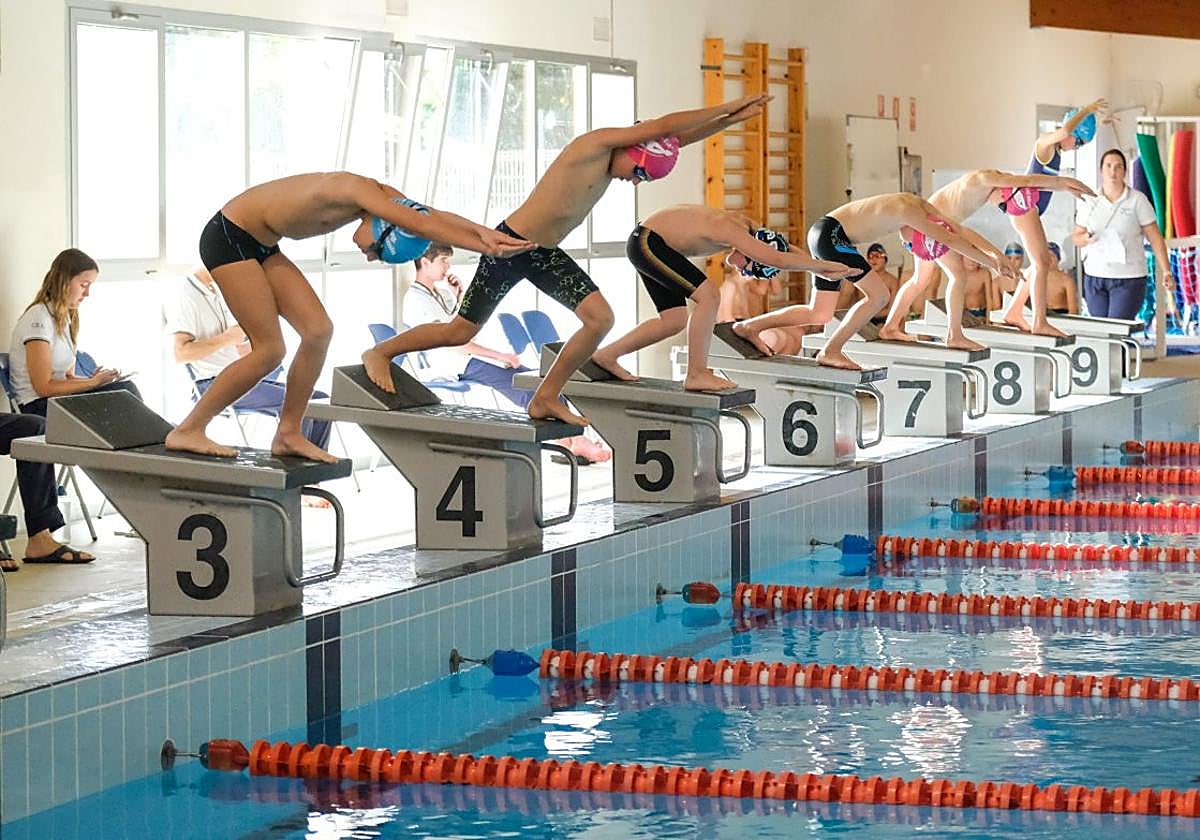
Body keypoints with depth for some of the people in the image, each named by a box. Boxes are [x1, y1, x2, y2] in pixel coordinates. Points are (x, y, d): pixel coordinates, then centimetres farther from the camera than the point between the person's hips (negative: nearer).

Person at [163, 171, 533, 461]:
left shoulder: (382, 196, -2)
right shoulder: (356, 189, -28)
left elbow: (436, 216, -6)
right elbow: (420, 225, -36)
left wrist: (484, 232, -23)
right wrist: (485, 247, -38)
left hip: (259, 246, 10)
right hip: (228, 237, -10)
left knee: (318, 331, 1)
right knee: (269, 350, -10)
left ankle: (288, 435, 9)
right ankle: (187, 431, -2)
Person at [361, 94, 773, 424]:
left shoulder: (615, 160, 2)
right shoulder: (593, 144, -22)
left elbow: (678, 138, 8)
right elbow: (665, 126, -27)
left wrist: (731, 118, -1)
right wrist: (725, 108, -21)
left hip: (546, 254, 8)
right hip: (509, 245, -8)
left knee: (600, 318, -6)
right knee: (460, 332, -2)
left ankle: (545, 399, 6)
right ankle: (380, 353, 21)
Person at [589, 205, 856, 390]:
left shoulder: (745, 226, 0)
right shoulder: (731, 231, -28)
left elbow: (785, 249, 10)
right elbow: (778, 259, -38)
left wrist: (823, 269, -2)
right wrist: (824, 266, -29)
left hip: (648, 245, 10)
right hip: (648, 242, -10)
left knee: (674, 321, 9)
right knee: (708, 295, -17)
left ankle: (606, 355, 20)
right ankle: (697, 375, -14)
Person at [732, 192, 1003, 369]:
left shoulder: (921, 206, 6)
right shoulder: (908, 211, -21)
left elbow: (959, 231, 16)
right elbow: (950, 240, -24)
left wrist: (993, 254, 11)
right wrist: (990, 262, -19)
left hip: (824, 236, 10)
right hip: (831, 234, -10)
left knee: (819, 314, 14)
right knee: (878, 295, -13)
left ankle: (750, 326, 16)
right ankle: (831, 351, -9)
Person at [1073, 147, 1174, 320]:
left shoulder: (1138, 200, -4)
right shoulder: (1090, 202, 5)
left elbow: (1155, 238, -3)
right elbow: (1076, 237, 11)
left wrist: (1166, 271, -10)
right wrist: (1087, 238, -12)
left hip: (1128, 279, -3)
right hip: (1095, 277, 3)